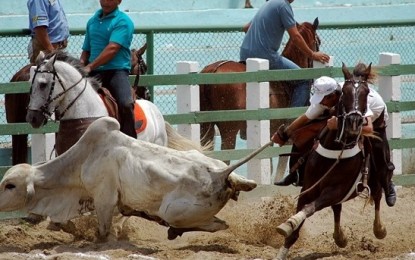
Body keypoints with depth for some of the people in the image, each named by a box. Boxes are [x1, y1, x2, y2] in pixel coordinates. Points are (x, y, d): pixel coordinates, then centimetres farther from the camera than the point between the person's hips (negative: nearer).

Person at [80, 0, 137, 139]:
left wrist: (90, 66, -20)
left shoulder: (123, 22, -2)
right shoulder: (92, 21, 19)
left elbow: (112, 49, -15)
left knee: (126, 104, -29)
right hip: (95, 74, 6)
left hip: (116, 71, -6)